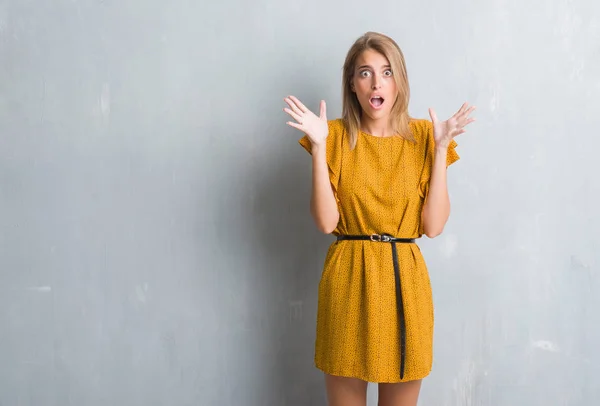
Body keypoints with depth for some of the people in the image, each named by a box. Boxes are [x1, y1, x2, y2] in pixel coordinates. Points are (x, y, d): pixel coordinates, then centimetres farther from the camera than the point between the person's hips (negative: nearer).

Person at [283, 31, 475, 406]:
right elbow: (326, 222, -10)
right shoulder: (337, 136, 0)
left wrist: (440, 149, -9)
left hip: (406, 280, 1)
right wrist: (319, 147, -15)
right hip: (348, 279, -1)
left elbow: (434, 226, -5)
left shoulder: (423, 136, 2)